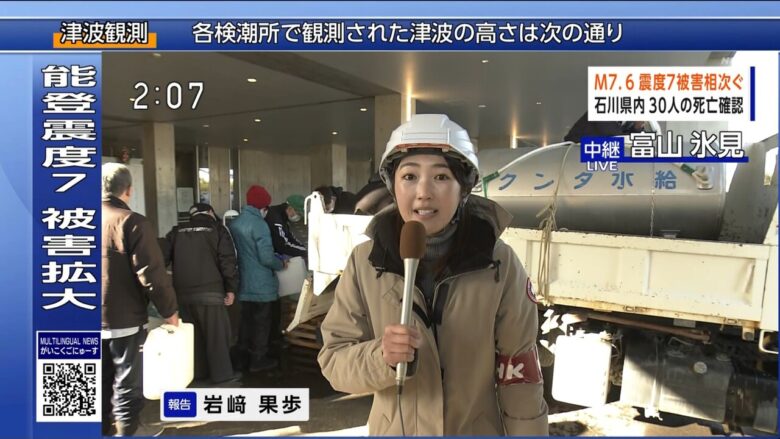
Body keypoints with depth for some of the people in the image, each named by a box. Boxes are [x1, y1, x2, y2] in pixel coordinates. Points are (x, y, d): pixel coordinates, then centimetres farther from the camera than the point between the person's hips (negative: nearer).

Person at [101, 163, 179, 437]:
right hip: (125, 319, -6)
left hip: (97, 322, 6)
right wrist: (169, 310, -9)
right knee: (127, 385, 6)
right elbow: (152, 274, -19)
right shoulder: (133, 222, -15)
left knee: (102, 385, 18)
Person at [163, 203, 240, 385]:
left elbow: (163, 258, 12)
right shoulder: (217, 229, 1)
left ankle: (198, 371, 22)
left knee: (193, 333, 15)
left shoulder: (177, 231, 14)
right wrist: (231, 288, -3)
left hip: (183, 291, 5)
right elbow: (227, 261, -7)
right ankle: (222, 373, 4)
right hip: (210, 291, -5)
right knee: (217, 333, 1)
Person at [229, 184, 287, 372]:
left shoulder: (234, 223, 5)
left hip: (243, 283, 8)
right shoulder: (259, 224, -20)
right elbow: (266, 258, -22)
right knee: (261, 321, 4)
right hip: (260, 284, -7)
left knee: (246, 319, 19)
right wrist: (281, 264, -4)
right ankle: (258, 359, 13)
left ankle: (243, 355, 31)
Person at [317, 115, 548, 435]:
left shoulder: (499, 264, -18)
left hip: (480, 429, 0)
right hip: (394, 429, 1)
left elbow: (519, 375, -11)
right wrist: (381, 357, -29)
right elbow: (334, 360, -11)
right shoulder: (365, 263, -16)